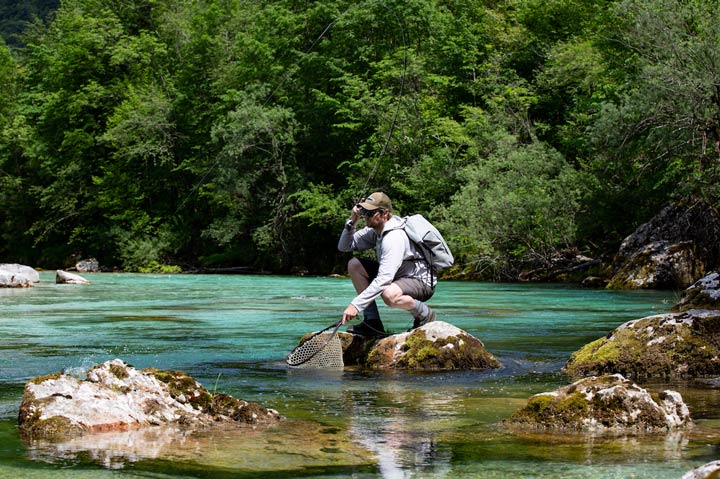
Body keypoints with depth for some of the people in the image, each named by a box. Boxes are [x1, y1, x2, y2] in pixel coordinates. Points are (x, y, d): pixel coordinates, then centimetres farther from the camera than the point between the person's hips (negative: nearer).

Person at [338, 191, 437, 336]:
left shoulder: (395, 237, -29)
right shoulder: (374, 231, -1)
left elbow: (384, 279, -37)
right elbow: (343, 247, 4)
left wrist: (356, 305, -39)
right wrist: (352, 222, -12)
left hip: (422, 282, -9)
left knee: (389, 294, -41)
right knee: (354, 265, -2)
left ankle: (425, 315, -9)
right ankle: (372, 321, -5)